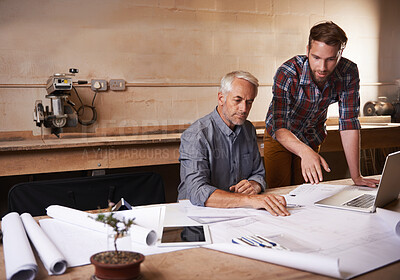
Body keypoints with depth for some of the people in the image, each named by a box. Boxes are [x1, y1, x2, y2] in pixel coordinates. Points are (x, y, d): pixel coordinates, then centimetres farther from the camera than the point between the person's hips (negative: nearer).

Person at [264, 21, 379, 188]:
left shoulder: (349, 73, -24)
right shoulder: (287, 74, -33)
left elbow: (349, 123, -21)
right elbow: (279, 128, -38)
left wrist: (356, 176, -25)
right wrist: (305, 151, -58)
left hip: (312, 137, 3)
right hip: (279, 136, -2)